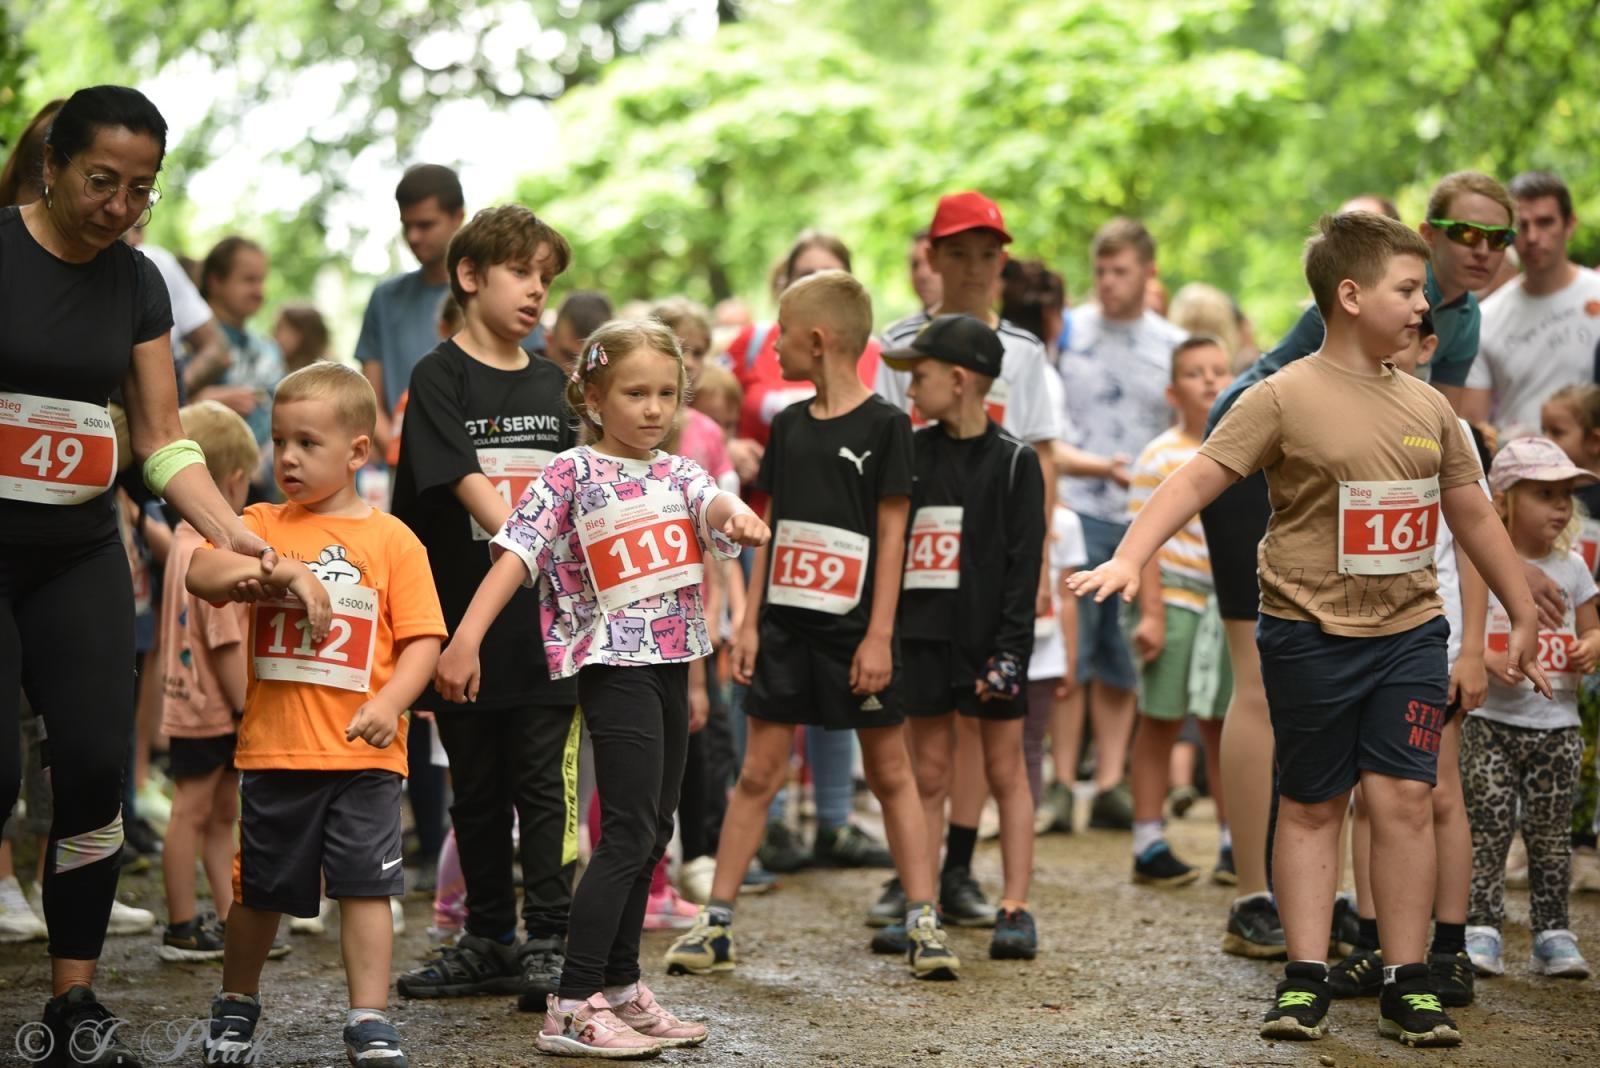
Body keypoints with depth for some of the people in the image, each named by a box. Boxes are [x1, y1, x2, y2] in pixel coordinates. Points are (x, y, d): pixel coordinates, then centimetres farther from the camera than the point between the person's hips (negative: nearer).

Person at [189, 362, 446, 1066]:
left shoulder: (391, 539, 1)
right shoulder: (261, 526, 7)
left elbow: (422, 639, -3)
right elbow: (198, 573, -10)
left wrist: (389, 702, -19)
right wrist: (282, 569, -21)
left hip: (363, 752, -2)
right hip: (273, 746, 2)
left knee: (365, 884, -4)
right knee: (259, 889, 13)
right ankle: (236, 1007, 32)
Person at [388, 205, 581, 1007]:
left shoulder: (551, 385, 11)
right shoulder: (440, 378, -3)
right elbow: (468, 485, -15)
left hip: (547, 619, 2)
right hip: (466, 620, -2)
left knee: (545, 782, -1)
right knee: (477, 787, 9)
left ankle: (549, 944, 3)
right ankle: (489, 942, 20)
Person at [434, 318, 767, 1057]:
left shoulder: (678, 473, 11)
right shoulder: (571, 474, -6)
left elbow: (715, 502, -10)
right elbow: (516, 554, -14)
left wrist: (738, 517, -35)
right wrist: (465, 638, -24)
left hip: (671, 664, 7)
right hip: (613, 664, -7)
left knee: (651, 835, 13)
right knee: (628, 834, -12)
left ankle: (620, 988, 25)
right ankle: (571, 1009, -12)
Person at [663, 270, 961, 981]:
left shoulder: (884, 425, -6)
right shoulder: (789, 424, 9)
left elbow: (891, 534, -8)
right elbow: (772, 529, 12)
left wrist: (879, 636, -12)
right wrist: (748, 621, 6)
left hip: (852, 628, -5)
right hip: (785, 623, 5)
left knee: (890, 772, 3)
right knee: (758, 773, 5)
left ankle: (923, 923, 8)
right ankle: (715, 924, 6)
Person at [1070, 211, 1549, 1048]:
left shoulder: (1426, 406, 8)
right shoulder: (1287, 398, -8)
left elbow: (1472, 514, 18)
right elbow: (1197, 478, -14)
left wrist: (1524, 617, 22)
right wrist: (1128, 559, -27)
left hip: (1409, 633, 4)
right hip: (1310, 634, -4)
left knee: (1402, 795, -2)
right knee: (1311, 806, 6)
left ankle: (1408, 984, 7)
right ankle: (1304, 980, 13)